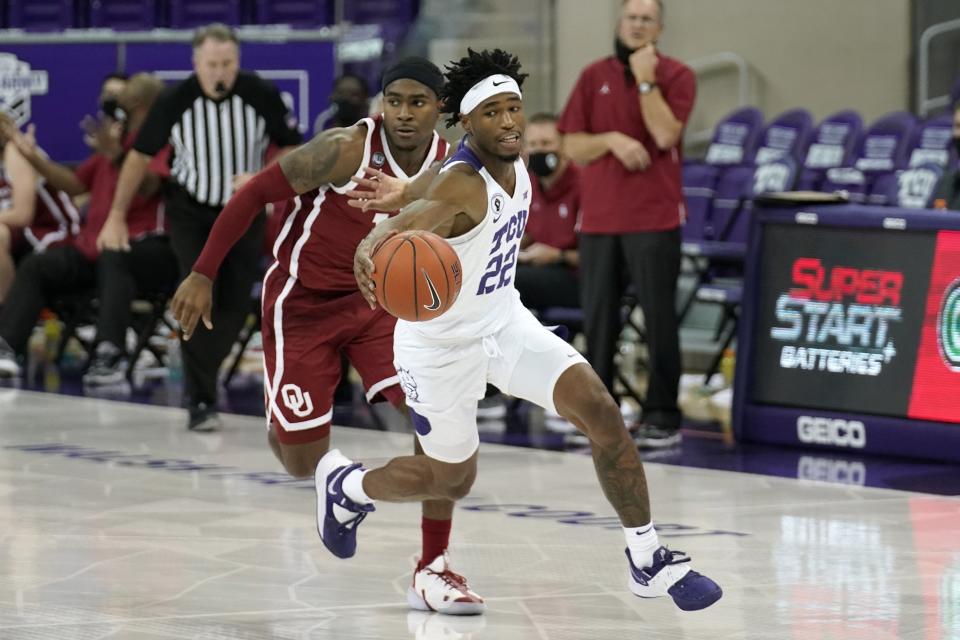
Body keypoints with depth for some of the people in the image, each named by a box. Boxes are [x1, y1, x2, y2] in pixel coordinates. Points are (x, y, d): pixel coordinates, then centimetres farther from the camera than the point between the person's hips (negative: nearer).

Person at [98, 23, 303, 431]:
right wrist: (117, 216, -1)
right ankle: (200, 401, -10)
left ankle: (199, 377, 25)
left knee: (234, 308, 0)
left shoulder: (262, 96, -18)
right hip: (190, 210, -1)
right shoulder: (175, 101, -17)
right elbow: (141, 155, -4)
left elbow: (291, 148, -3)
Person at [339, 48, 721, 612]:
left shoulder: (517, 168, -5)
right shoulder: (464, 184, -31)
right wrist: (370, 252, -72)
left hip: (505, 321, 7)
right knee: (453, 480, 11)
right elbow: (418, 216, -52)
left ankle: (649, 562, -2)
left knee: (601, 411, -11)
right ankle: (344, 483, 42)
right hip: (442, 344, -6)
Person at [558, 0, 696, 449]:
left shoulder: (676, 76, 1)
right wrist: (612, 140, -11)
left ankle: (662, 417, 3)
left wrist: (645, 80, -13)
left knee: (659, 318, -2)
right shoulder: (594, 77, 10)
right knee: (598, 320, 6)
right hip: (599, 216, 3)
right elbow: (573, 146, 7)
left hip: (654, 216, -3)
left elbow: (665, 134, -13)